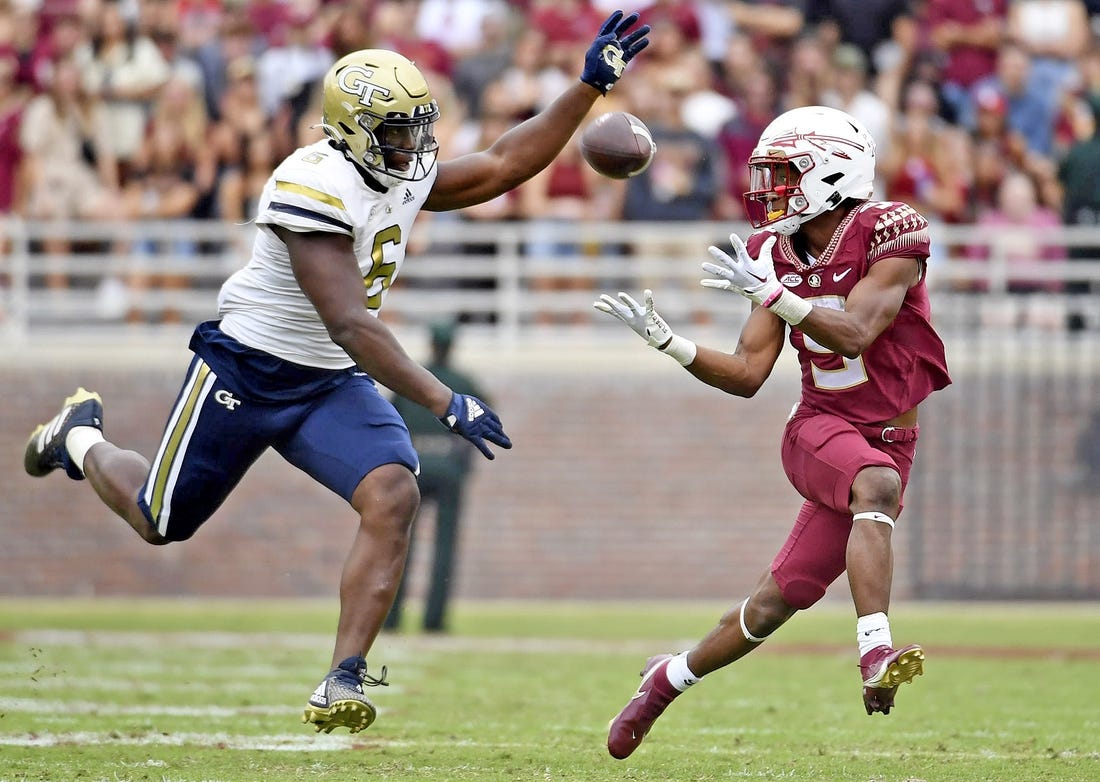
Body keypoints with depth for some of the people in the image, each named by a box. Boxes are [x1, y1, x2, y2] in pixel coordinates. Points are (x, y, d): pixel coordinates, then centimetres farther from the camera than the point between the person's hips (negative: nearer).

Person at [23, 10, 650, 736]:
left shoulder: (406, 179, -2)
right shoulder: (316, 187, -28)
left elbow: (506, 164, 7)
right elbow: (350, 325, -32)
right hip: (246, 373, -6)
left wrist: (592, 84, -1)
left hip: (333, 385, 7)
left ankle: (342, 685, -19)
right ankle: (82, 435, 44)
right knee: (160, 521, 10)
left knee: (394, 498, -19)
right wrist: (443, 402, -37)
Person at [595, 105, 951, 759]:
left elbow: (854, 334, -24)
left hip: (889, 439, -1)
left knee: (778, 602, 1)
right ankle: (876, 656, -46)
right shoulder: (779, 253, 4)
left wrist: (770, 292, -31)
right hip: (821, 428, 1)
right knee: (877, 485, -35)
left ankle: (669, 678, 22)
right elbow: (747, 374, 3)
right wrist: (662, 337, -7)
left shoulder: (888, 234, -11)